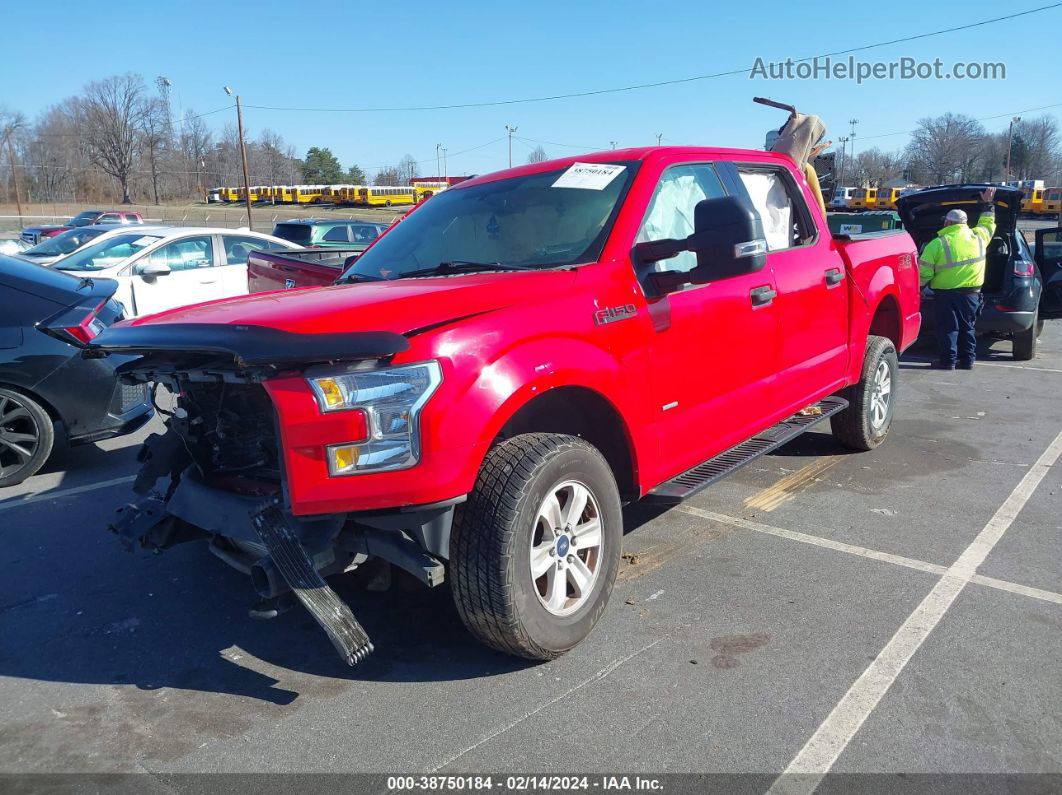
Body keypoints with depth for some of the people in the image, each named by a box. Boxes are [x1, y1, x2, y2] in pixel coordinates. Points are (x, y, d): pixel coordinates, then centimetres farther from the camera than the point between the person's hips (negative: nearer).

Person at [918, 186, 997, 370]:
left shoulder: (937, 244, -13)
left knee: (948, 327, 2)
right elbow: (988, 223, 27)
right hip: (972, 293, 5)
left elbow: (924, 273, -13)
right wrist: (987, 204, 37)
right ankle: (968, 360, 19)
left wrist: (918, 285, 5)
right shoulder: (978, 236, 3)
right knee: (967, 327, 15)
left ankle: (948, 360, 1)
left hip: (946, 294, -5)